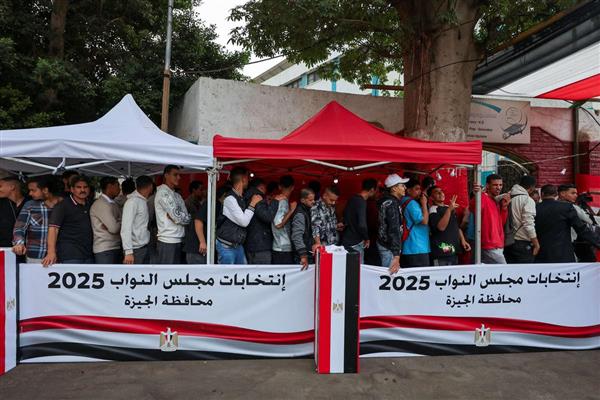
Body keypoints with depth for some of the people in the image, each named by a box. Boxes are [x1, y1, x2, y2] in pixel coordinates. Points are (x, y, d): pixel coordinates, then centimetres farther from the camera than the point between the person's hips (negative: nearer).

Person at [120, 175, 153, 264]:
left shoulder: (144, 202, 11)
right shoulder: (133, 201, -13)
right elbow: (126, 228, -18)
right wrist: (128, 252, -23)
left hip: (144, 248, 8)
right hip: (136, 250, -8)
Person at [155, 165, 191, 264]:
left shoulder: (177, 195, 16)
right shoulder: (163, 193, -9)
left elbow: (186, 218, 6)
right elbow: (178, 217, -16)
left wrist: (176, 217, -10)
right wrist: (186, 217, 2)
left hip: (178, 240, 8)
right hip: (167, 241, -8)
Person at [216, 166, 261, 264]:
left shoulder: (241, 198, 9)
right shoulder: (230, 198, -18)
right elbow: (244, 222, -20)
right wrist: (253, 204, -12)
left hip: (238, 245, 9)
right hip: (227, 246, -9)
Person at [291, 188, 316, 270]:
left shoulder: (307, 211, 11)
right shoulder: (300, 214, -18)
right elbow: (297, 236, -26)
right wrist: (303, 255, -29)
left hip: (309, 253, 9)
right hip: (304, 255, -9)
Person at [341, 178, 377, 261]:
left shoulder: (353, 198, 8)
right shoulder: (361, 202, -19)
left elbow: (346, 218, 18)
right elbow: (362, 225, -26)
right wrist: (367, 239, -12)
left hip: (347, 240, 9)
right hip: (354, 244, -9)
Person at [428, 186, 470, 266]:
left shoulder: (451, 208, 19)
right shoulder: (433, 209, -6)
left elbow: (457, 227, 25)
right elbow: (441, 227, -20)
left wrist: (463, 240, 11)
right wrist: (449, 209, -22)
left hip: (454, 250, 8)